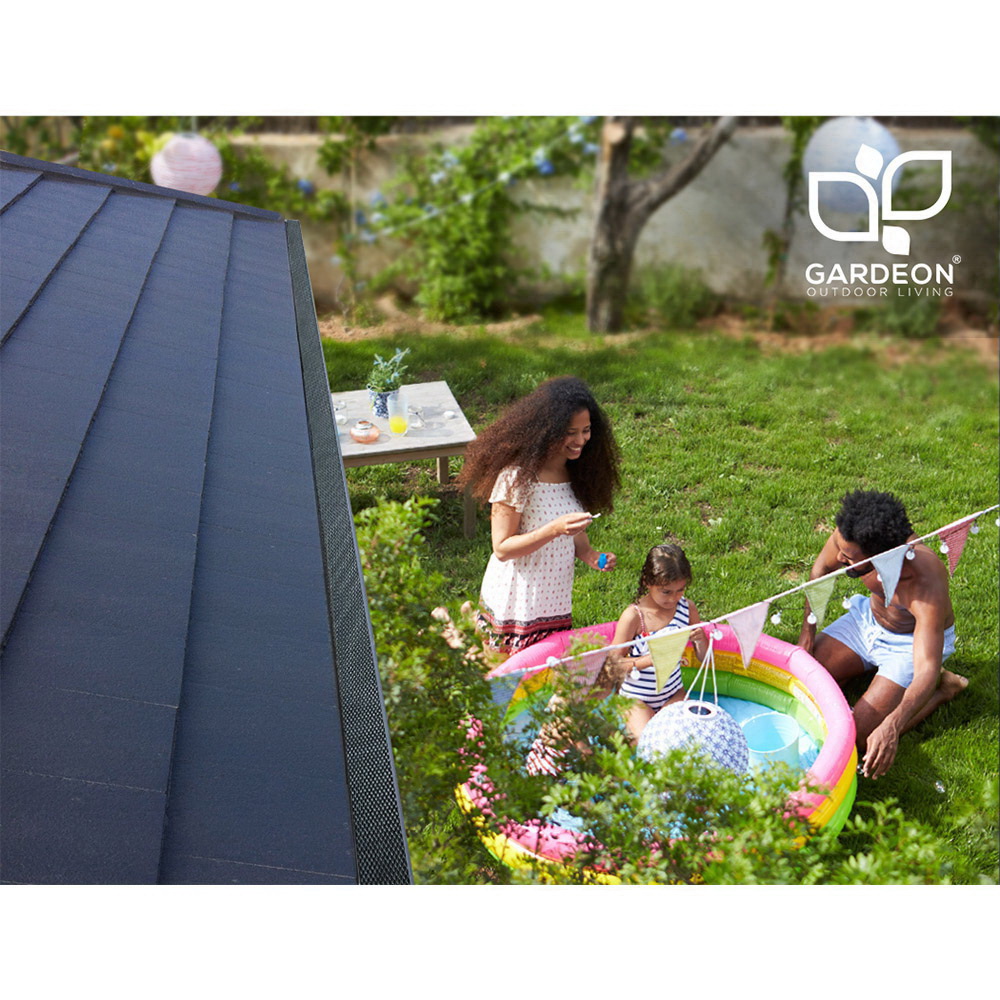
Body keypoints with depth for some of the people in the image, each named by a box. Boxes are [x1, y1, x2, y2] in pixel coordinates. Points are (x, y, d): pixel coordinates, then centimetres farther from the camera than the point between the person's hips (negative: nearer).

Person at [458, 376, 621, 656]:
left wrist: (591, 555, -8)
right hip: (515, 607, -6)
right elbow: (502, 548, -18)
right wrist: (554, 529, -31)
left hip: (557, 604, 7)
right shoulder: (517, 477, -20)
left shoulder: (576, 473, 3)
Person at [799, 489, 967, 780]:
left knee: (858, 739, -14)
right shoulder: (851, 536, -27)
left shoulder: (927, 586, -41)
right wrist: (808, 631, -2)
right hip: (869, 616, 6)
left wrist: (892, 727, -59)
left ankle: (944, 689, 6)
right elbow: (821, 569, -2)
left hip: (912, 641, -5)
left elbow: (926, 671, -44)